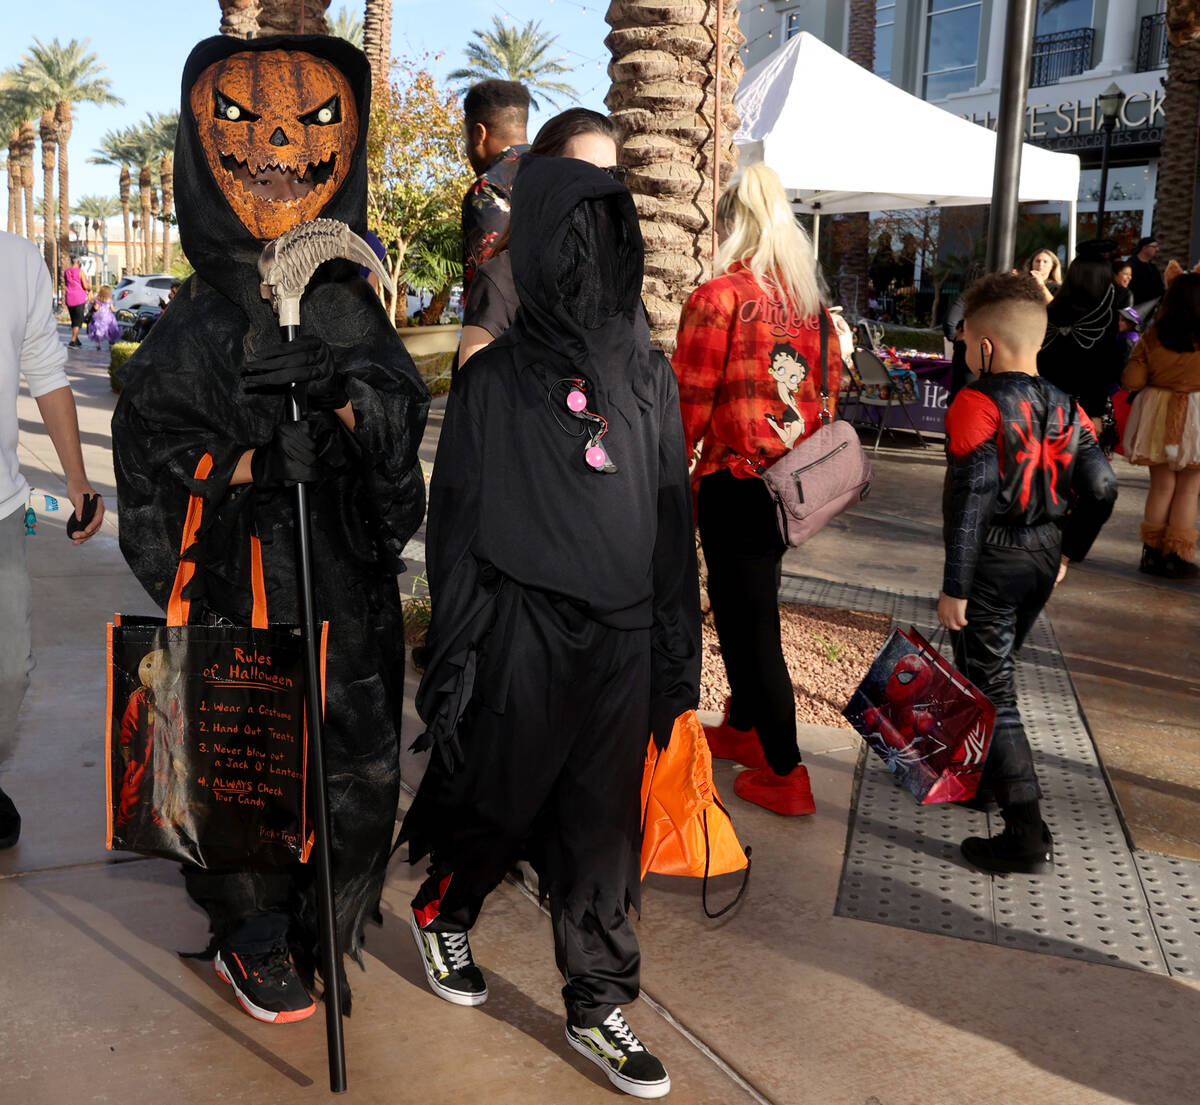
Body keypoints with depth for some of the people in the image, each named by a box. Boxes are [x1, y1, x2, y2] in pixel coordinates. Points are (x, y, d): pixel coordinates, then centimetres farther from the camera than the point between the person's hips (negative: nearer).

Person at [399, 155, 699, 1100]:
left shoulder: (650, 376, 5)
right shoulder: (492, 381, -5)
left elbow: (675, 519, 7)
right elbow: (456, 528, -4)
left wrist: (680, 650, 6)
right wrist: (452, 660, -6)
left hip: (623, 640, 3)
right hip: (521, 638, -3)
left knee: (604, 827, 9)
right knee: (501, 801, 13)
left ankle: (599, 1007, 24)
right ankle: (442, 915, 43)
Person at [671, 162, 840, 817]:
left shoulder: (717, 297, -14)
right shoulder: (808, 296, 6)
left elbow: (689, 403, -14)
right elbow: (830, 381, 12)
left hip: (735, 480, -7)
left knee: (749, 620, 2)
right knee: (749, 607, 22)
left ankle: (784, 774, 8)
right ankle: (743, 727, 39)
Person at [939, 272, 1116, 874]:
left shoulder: (976, 404, -16)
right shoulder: (1064, 407, 5)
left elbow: (970, 500, -20)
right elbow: (1101, 488, 3)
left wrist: (954, 587, -16)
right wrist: (1068, 551, 16)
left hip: (992, 559, -8)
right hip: (1043, 557, 8)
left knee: (990, 689, -3)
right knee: (991, 671, 25)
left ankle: (1027, 835, -5)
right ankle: (978, 772, 42)